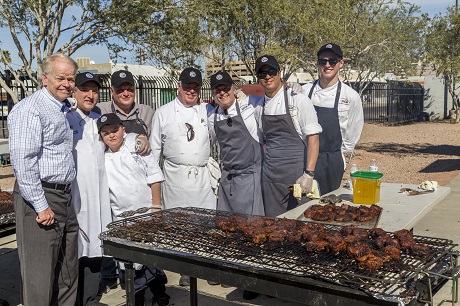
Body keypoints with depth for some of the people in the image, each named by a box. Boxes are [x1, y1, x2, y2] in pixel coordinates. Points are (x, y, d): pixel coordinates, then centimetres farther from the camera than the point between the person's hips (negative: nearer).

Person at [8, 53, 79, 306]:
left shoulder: (63, 109, 16)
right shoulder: (30, 109, -12)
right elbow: (23, 161, -20)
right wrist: (41, 206, -19)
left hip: (63, 197, 9)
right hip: (40, 199, -9)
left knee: (68, 273, 15)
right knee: (40, 274, 0)